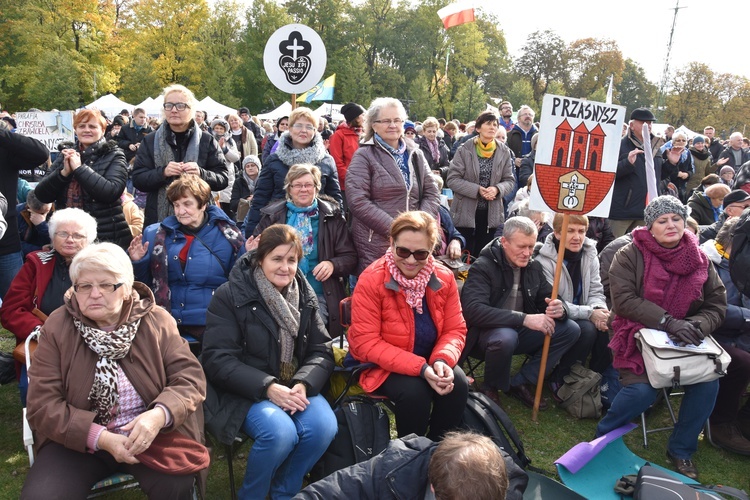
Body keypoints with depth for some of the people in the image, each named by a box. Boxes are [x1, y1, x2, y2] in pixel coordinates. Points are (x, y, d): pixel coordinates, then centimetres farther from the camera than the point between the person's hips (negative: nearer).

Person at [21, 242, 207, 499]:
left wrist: (159, 415, -27)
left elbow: (191, 377, -7)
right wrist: (101, 438, -20)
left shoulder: (156, 321, -3)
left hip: (149, 436, -1)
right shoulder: (57, 327, -3)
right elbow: (42, 405, -7)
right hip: (79, 440, 1)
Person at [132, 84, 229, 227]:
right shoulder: (150, 141, 8)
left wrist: (201, 173, -18)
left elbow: (223, 179, 1)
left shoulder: (206, 140, 4)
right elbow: (137, 179, 2)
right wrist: (162, 172, -16)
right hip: (159, 218, 1)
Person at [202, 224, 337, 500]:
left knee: (324, 426, -24)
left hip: (294, 386, 5)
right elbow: (218, 360, -14)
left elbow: (322, 351, 3)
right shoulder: (229, 296, -8)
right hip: (245, 391, -4)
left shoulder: (305, 296, 6)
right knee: (280, 432, -31)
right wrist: (267, 387, -24)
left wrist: (304, 384, -18)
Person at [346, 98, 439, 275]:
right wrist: (394, 229, -17)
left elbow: (432, 193, 11)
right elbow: (357, 201, -12)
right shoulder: (364, 156, -1)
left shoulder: (415, 154, 14)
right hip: (375, 246, -4)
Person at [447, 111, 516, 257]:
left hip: (491, 214, 3)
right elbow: (452, 179, -9)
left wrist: (497, 189, -18)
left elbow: (510, 180, 4)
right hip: (465, 212, -3)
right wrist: (477, 189, -20)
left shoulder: (504, 152, 1)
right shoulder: (465, 150, -7)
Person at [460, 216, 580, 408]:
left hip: (520, 332, 7)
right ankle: (490, 387, -8)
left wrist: (559, 308, -21)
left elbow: (548, 300, 6)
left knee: (570, 330, -9)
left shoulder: (534, 266, 3)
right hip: (488, 333, -7)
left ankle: (521, 383, -3)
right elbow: (473, 310, -32)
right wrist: (524, 319, -37)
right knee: (505, 337, -39)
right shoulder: (482, 267, -18)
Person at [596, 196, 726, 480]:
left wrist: (696, 325, -17)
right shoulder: (630, 256, -7)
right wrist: (668, 322, -25)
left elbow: (717, 305, 5)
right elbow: (624, 299, -16)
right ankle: (605, 436, 3)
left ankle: (681, 450, 6)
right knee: (642, 389, -26)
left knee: (708, 383, -19)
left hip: (683, 340, 5)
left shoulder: (700, 260, 6)